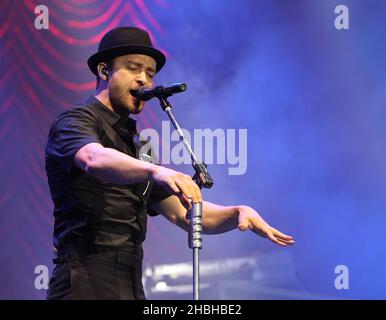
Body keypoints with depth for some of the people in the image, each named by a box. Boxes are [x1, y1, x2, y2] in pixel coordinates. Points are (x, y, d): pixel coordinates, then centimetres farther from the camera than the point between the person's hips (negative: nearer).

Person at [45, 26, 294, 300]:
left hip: (131, 288, 8)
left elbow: (183, 213, 21)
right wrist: (156, 171, -42)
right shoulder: (75, 122, -1)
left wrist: (238, 213, 3)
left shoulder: (134, 147, 24)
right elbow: (95, 160, -25)